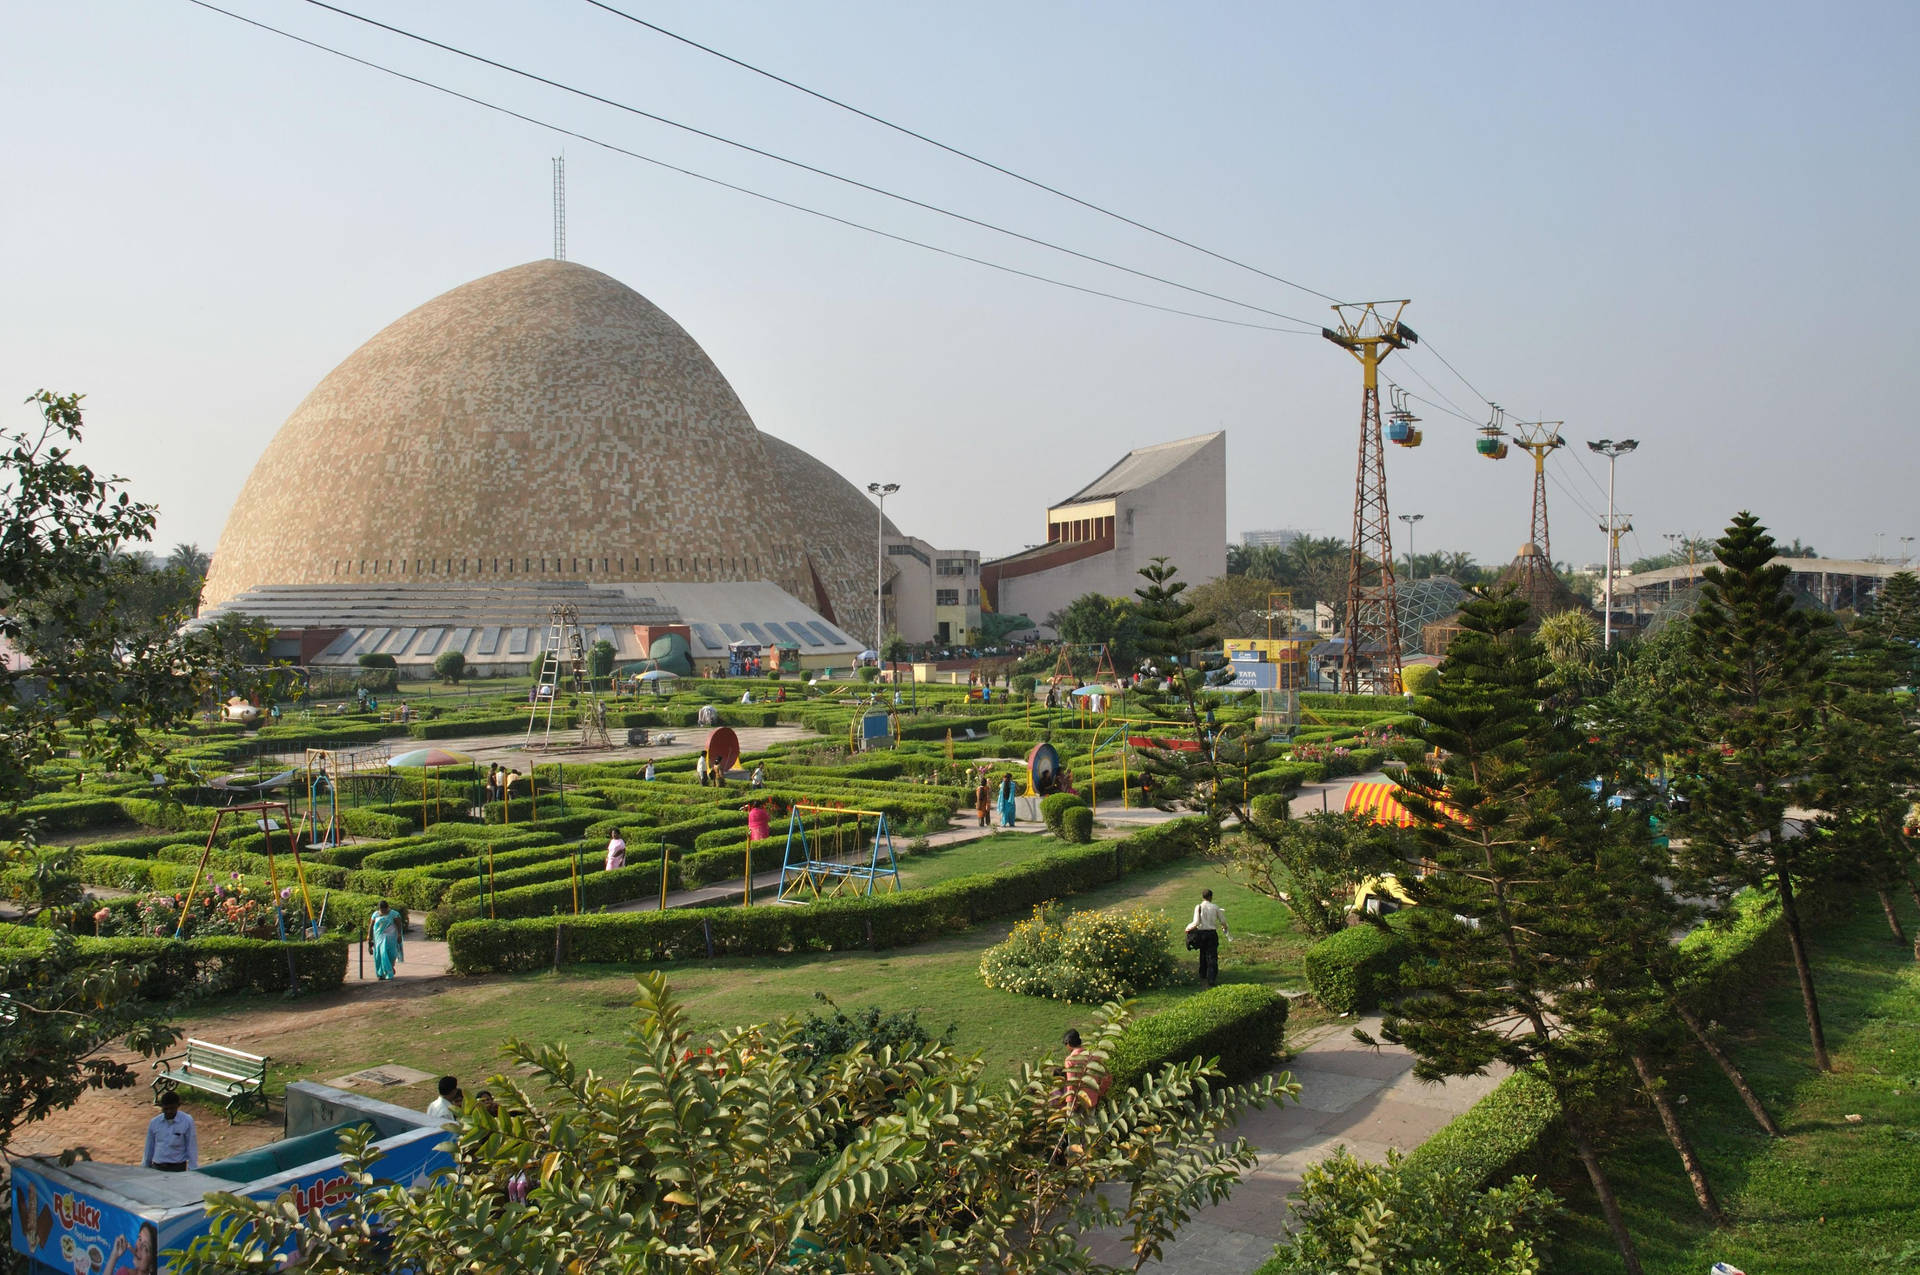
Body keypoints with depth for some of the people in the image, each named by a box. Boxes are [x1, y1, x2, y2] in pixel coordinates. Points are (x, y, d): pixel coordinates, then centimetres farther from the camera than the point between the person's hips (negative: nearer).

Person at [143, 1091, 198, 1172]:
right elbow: (149, 1148, 14)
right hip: (156, 1168, 4)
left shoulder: (187, 1122, -6)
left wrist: (192, 1171, -6)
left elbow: (192, 1148, -4)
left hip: (177, 1169, -3)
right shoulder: (154, 1123, 4)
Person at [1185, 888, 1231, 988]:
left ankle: (1203, 976, 32)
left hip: (1201, 933, 1)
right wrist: (1225, 929, 24)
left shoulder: (1198, 907, -8)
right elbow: (1223, 921, 4)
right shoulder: (1215, 907, -4)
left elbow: (1196, 923, -14)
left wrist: (1189, 927, 6)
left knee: (1203, 955, 19)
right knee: (1212, 957, 3)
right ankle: (1211, 979, -3)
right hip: (1212, 933, -1)